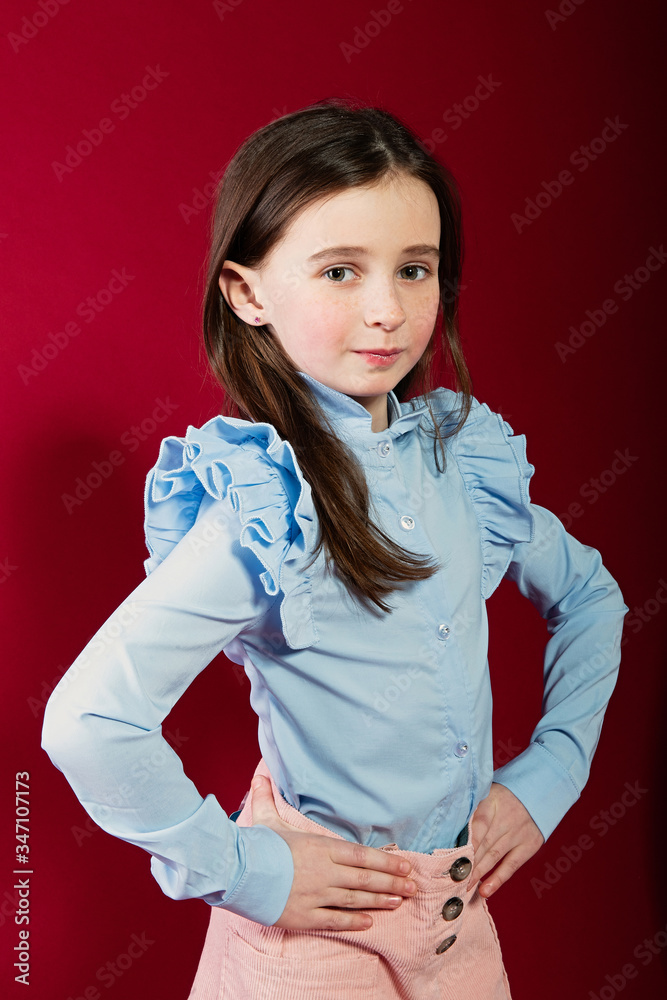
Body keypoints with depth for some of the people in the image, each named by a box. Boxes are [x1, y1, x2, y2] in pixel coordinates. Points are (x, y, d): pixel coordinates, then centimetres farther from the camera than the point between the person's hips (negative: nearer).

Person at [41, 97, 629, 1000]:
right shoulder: (262, 513, -24)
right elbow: (86, 725, -30)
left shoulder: (468, 451, -7)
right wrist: (240, 870, -19)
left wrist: (549, 773, -1)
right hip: (324, 926, -5)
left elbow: (590, 597, 8)